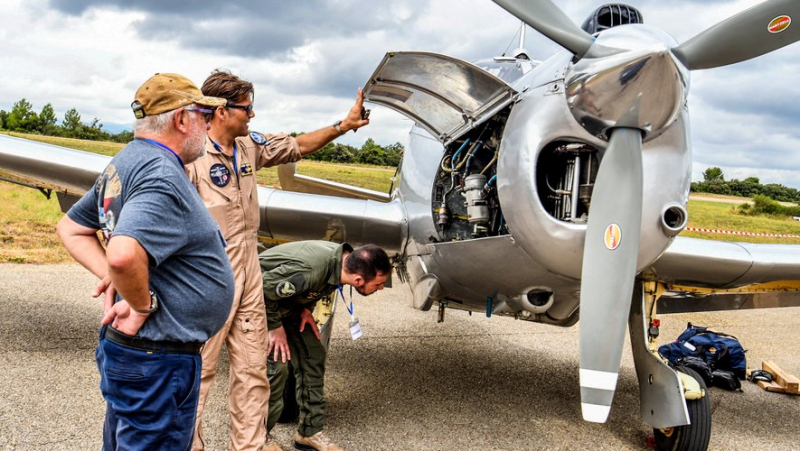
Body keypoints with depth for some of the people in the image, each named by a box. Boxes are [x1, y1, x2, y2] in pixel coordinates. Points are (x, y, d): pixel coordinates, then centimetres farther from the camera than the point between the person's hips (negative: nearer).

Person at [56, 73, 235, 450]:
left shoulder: (124, 163, 9)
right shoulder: (162, 176, -23)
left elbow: (71, 228, 18)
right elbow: (124, 254, -40)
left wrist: (109, 275, 4)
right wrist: (142, 306, -21)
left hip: (123, 347, 10)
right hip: (159, 361, -10)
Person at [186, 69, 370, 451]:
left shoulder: (249, 146, 6)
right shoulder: (192, 157, -17)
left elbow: (296, 147, 19)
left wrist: (344, 125, 16)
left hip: (248, 276, 8)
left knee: (253, 369, 14)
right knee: (197, 371, 4)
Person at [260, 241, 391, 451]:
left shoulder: (346, 257, -15)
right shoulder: (308, 271, -41)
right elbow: (264, 288, -32)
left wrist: (307, 308, -7)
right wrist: (275, 327, -22)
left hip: (288, 300, 8)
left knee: (313, 357, 2)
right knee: (276, 365, -17)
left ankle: (309, 432, 13)